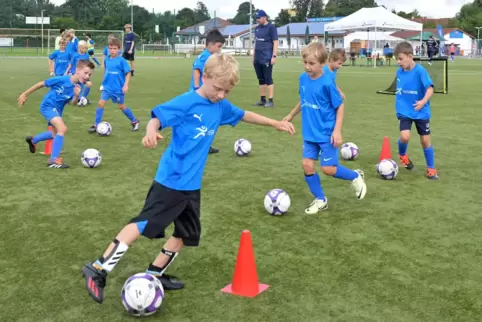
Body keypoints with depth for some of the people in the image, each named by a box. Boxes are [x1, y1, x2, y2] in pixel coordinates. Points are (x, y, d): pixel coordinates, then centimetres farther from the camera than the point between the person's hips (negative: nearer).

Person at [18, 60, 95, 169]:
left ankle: (33, 140, 56)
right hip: (48, 106, -8)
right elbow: (41, 84, -17)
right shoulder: (62, 79, -27)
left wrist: (76, 96, -34)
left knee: (57, 133, 28)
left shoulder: (78, 86, -11)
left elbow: (72, 103, -12)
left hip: (57, 110, 8)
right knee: (63, 129, -28)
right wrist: (25, 94, -10)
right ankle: (53, 160, -22)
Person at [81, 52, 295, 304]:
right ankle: (98, 270, -4)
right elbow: (157, 117, -17)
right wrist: (151, 132, -40)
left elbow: (244, 115, 23)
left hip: (191, 184, 8)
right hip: (171, 180, -8)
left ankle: (155, 274, 27)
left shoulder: (221, 107, 8)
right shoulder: (186, 102, -14)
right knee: (143, 224, -11)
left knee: (188, 233, 13)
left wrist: (276, 123, 28)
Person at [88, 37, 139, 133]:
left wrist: (126, 85, -19)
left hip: (118, 89, -4)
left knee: (122, 106, 8)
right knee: (101, 103, -8)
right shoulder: (106, 60, 2)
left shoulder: (121, 60, -13)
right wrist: (104, 83, 20)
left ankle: (134, 121, 29)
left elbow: (128, 73, -11)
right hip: (107, 88, 4)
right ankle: (96, 125, 0)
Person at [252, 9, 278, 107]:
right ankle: (262, 100, 17)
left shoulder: (271, 27, -6)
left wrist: (274, 56, -18)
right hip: (257, 59, 7)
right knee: (261, 79, 10)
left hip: (266, 58, -7)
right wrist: (253, 56, 18)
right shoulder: (257, 28, 16)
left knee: (268, 79, -8)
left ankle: (270, 101, -7)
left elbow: (275, 42, -10)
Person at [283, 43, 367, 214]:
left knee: (328, 168, -5)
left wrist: (337, 131, -17)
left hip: (327, 134, -5)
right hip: (309, 134, 6)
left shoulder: (327, 82, -18)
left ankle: (356, 177, 25)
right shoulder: (303, 78, -1)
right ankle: (320, 200, 19)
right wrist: (291, 116, 26)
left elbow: (340, 106, -11)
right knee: (307, 165, 0)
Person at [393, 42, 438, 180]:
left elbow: (430, 89, -23)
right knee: (405, 137, -19)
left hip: (421, 113, -3)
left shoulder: (420, 71, -16)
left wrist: (423, 101, -40)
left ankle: (431, 169, 23)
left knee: (425, 141, 5)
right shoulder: (399, 72, 1)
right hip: (405, 112, 3)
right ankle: (402, 155, 14)